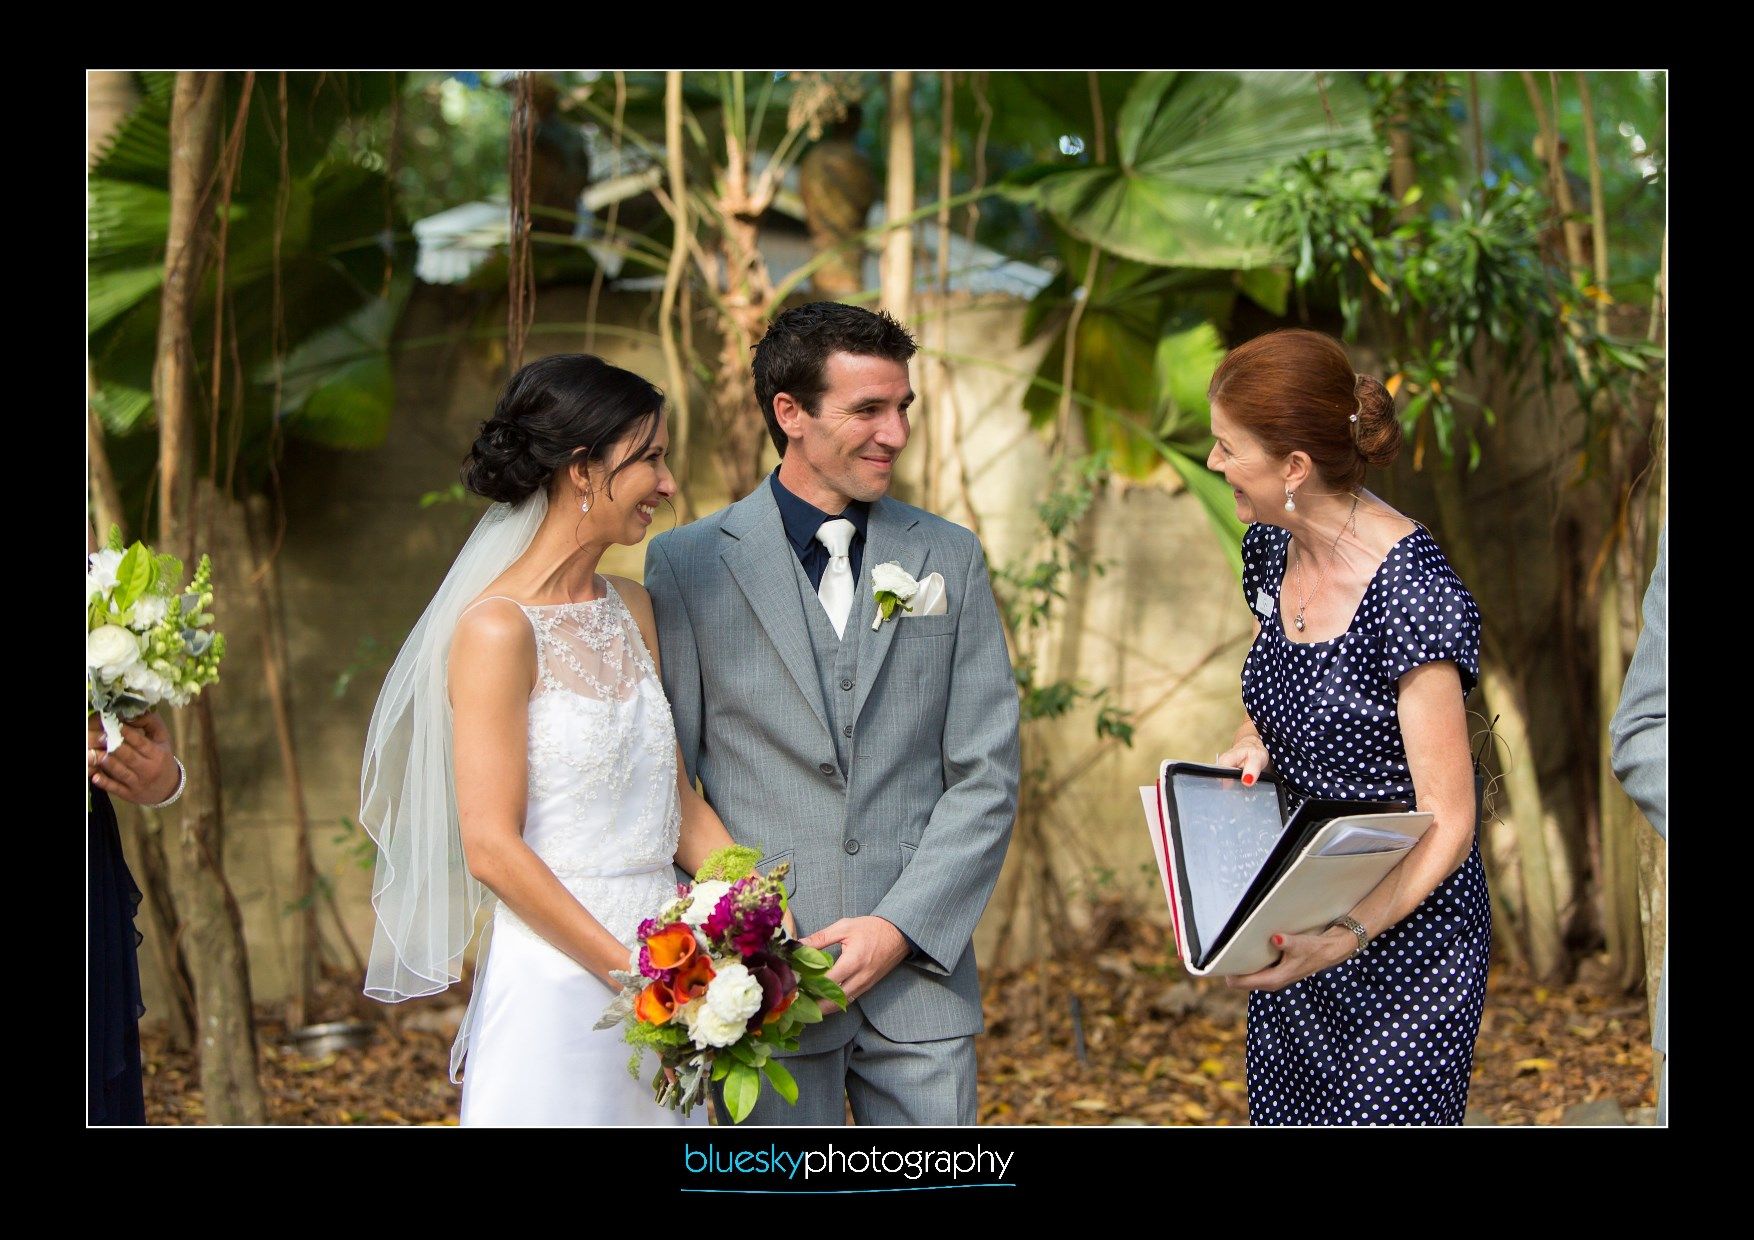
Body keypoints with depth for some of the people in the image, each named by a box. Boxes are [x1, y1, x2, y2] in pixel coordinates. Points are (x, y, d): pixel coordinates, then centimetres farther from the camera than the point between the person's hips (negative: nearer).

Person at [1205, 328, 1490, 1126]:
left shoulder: (1410, 592, -22)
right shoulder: (1271, 550, 2)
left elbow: (1447, 825, -21)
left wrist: (1348, 935, -34)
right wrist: (1249, 749, -2)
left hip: (1403, 936, -7)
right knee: (1279, 1111, 12)